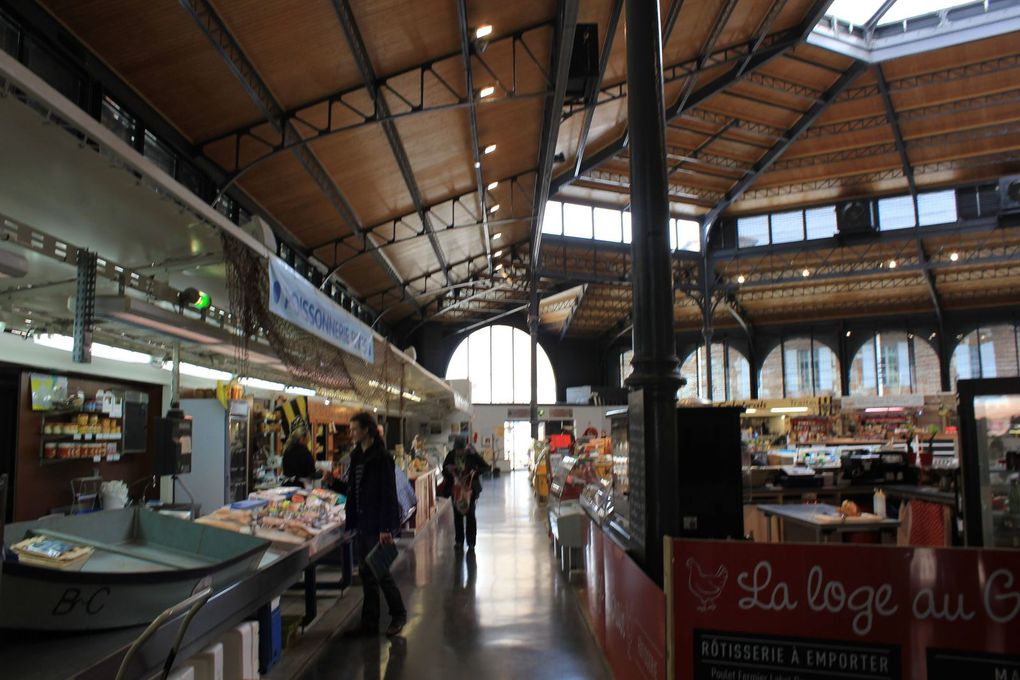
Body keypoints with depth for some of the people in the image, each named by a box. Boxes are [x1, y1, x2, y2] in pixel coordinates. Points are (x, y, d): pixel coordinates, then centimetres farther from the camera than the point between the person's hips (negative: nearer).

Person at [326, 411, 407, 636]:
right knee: (367, 572, 12)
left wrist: (385, 528, -22)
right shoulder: (357, 456, 10)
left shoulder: (381, 457, -15)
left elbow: (388, 493, -18)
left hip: (377, 524, -8)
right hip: (362, 523, 8)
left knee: (380, 571, 2)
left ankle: (398, 614, 23)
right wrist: (336, 482, 0)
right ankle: (370, 623, 22)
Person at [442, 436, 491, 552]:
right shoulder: (451, 455, -4)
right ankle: (459, 541, 21)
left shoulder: (472, 454, -11)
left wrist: (475, 472, -21)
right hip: (456, 489, 3)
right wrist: (448, 470, -15)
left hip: (470, 488, -2)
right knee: (457, 515, 8)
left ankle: (471, 542, 6)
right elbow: (444, 469, 9)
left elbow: (485, 466, -4)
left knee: (470, 514, -3)